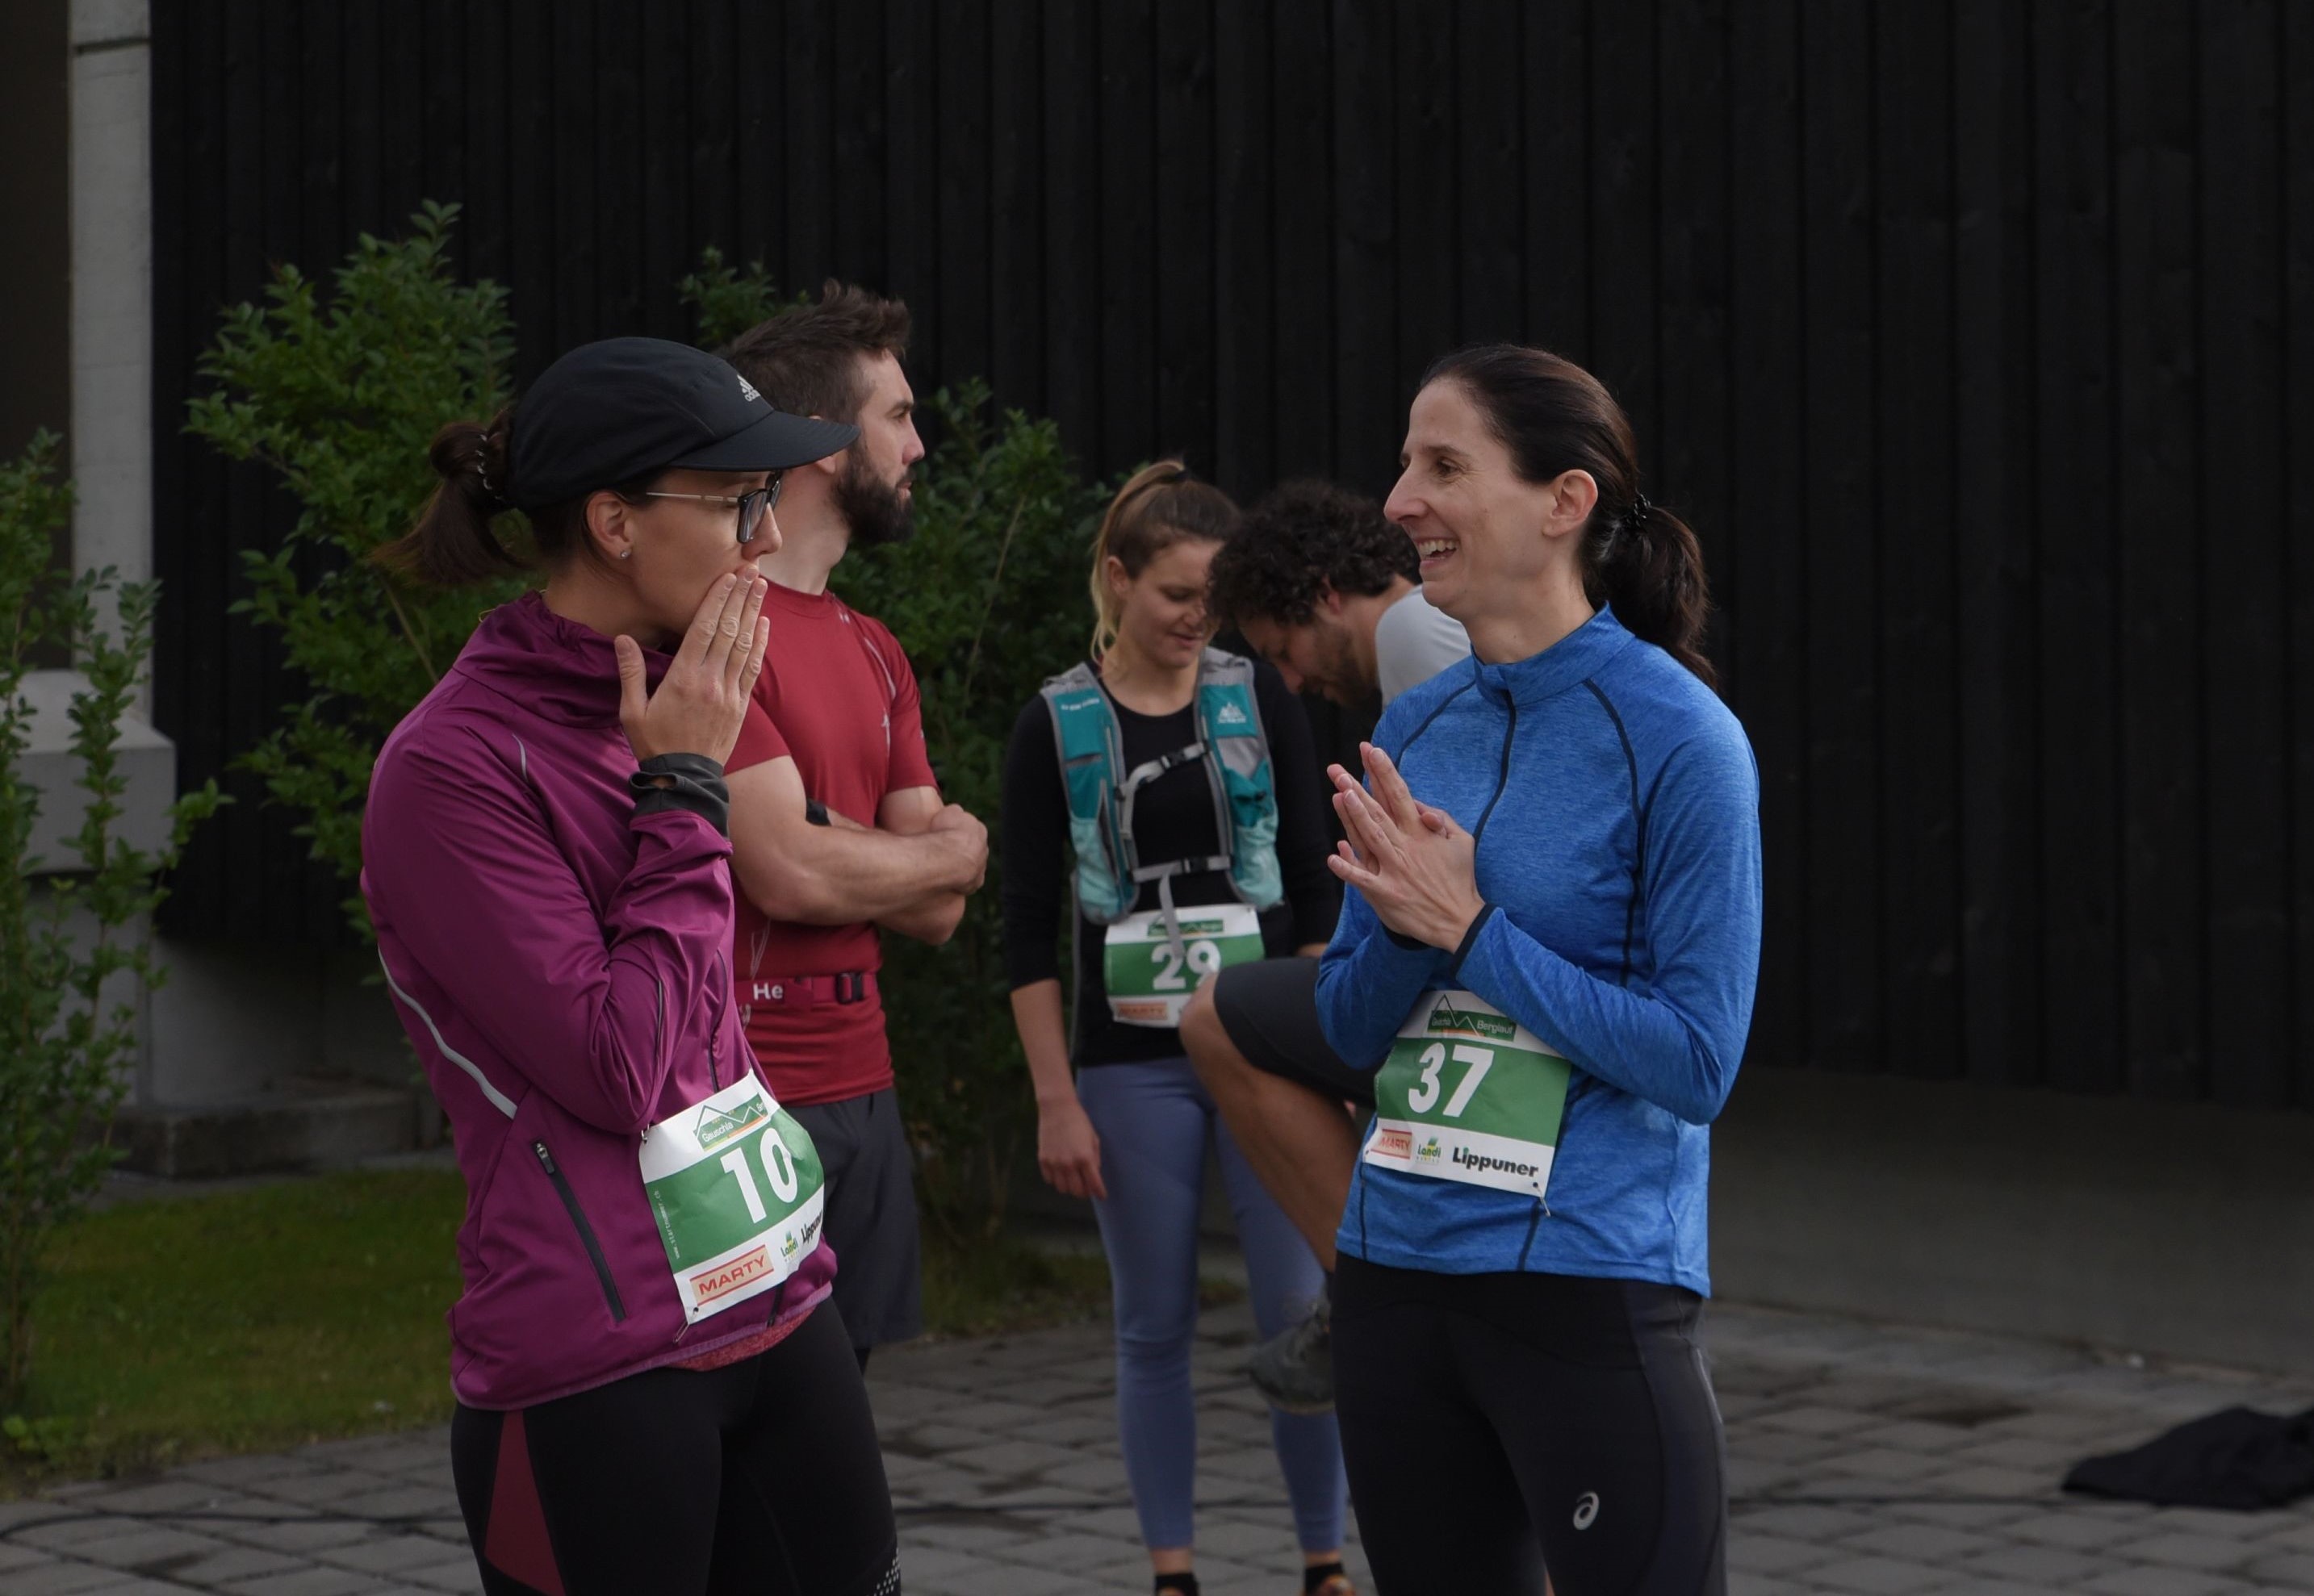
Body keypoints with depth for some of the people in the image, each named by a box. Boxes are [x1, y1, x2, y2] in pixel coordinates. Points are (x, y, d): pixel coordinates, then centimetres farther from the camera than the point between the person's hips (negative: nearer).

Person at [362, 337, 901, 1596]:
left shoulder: (666, 709, 10)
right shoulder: (452, 770, -13)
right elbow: (620, 1069, -17)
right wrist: (684, 795, -13)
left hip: (772, 1315, 7)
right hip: (596, 1378, -7)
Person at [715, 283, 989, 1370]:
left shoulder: (875, 652, 17)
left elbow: (937, 911, 10)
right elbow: (790, 874, -18)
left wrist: (820, 839, -9)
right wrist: (946, 848, 1)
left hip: (864, 1099, 8)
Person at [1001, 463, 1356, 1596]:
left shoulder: (1257, 699, 2)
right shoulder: (1057, 726, -2)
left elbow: (1316, 886, 5)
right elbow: (1028, 928, -1)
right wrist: (1055, 1099, -5)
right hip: (1132, 1062, 0)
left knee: (1302, 1311, -4)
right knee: (1155, 1326, 5)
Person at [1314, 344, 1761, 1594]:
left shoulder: (1674, 735, -11)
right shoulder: (1414, 730, 7)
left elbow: (1699, 1058, -15)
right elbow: (1348, 1028, 11)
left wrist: (1468, 927, -16)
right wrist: (1404, 925, -11)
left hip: (1591, 1289, -6)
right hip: (1398, 1275, 7)